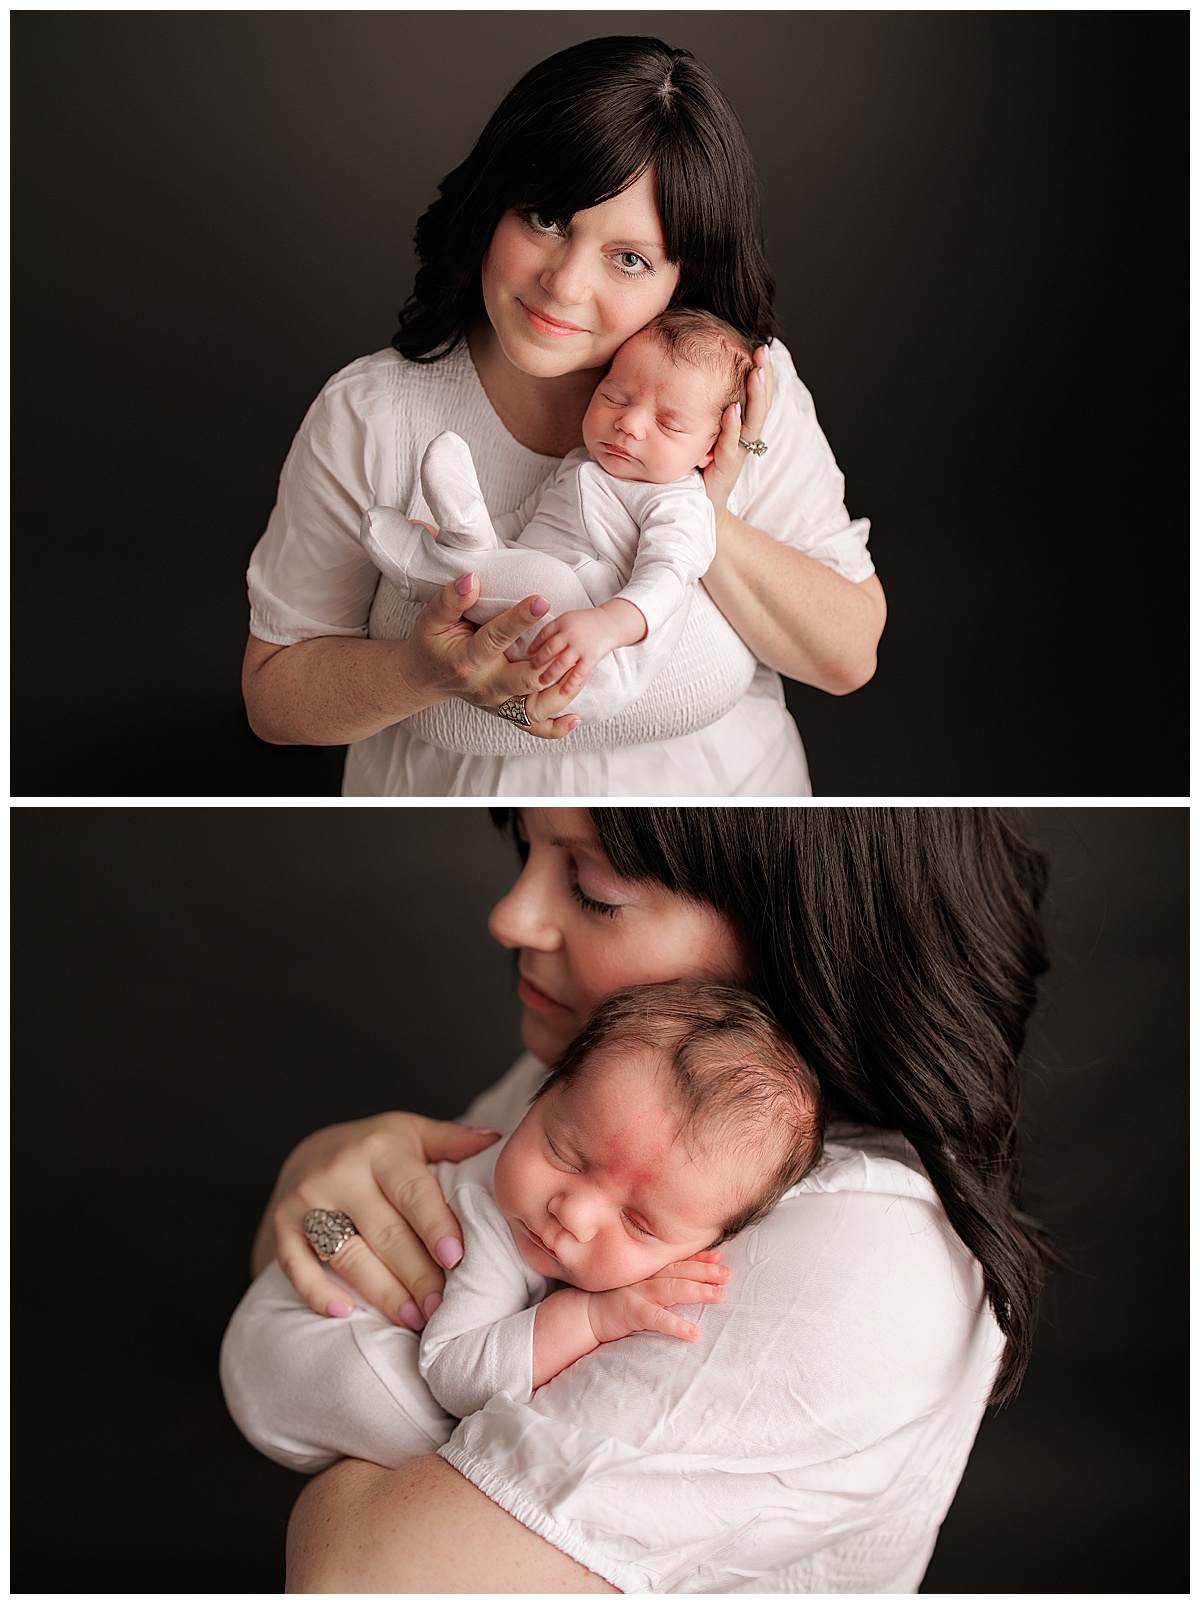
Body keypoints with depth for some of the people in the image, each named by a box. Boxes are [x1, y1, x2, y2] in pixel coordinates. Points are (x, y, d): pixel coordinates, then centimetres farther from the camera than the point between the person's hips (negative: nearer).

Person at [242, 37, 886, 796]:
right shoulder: (364, 419, -19)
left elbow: (849, 657, -14)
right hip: (439, 793, 0)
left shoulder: (746, 396, -16)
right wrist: (428, 671, -32)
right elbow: (272, 693, -15)